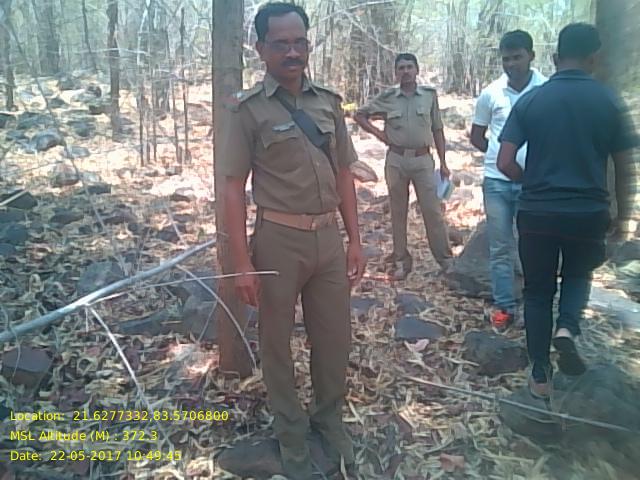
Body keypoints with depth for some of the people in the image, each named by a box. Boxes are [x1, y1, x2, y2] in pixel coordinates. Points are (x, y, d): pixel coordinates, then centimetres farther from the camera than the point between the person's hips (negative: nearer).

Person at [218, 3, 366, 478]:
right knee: (277, 340, 11)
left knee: (335, 336, 15)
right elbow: (233, 188, -7)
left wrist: (355, 239, 8)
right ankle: (291, 431, 34)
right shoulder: (248, 109, -6)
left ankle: (329, 416, 40)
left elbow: (344, 175, 11)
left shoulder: (329, 102, 7)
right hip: (278, 240, -4)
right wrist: (243, 262, -12)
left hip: (328, 237, 4)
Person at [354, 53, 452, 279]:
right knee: (398, 211, 8)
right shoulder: (387, 97, 0)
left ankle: (445, 259, 14)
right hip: (396, 160, 1)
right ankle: (402, 260, 19)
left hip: (423, 160, 0)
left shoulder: (430, 95, 1)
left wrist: (443, 162, 3)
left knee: (433, 210, 2)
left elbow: (437, 130, 6)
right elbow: (359, 114, 11)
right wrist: (379, 134, -1)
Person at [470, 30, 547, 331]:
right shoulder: (490, 94, 1)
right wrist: (500, 155, 1)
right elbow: (476, 136, 11)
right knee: (500, 248, 8)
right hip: (497, 181, 1)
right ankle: (503, 306, 20)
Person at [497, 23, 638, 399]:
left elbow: (505, 163, -6)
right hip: (589, 212, 0)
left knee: (538, 291, 14)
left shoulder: (530, 101, -2)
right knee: (579, 274, 27)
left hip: (537, 212, 0)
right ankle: (567, 327, -2)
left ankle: (540, 376, 19)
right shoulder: (609, 101, -2)